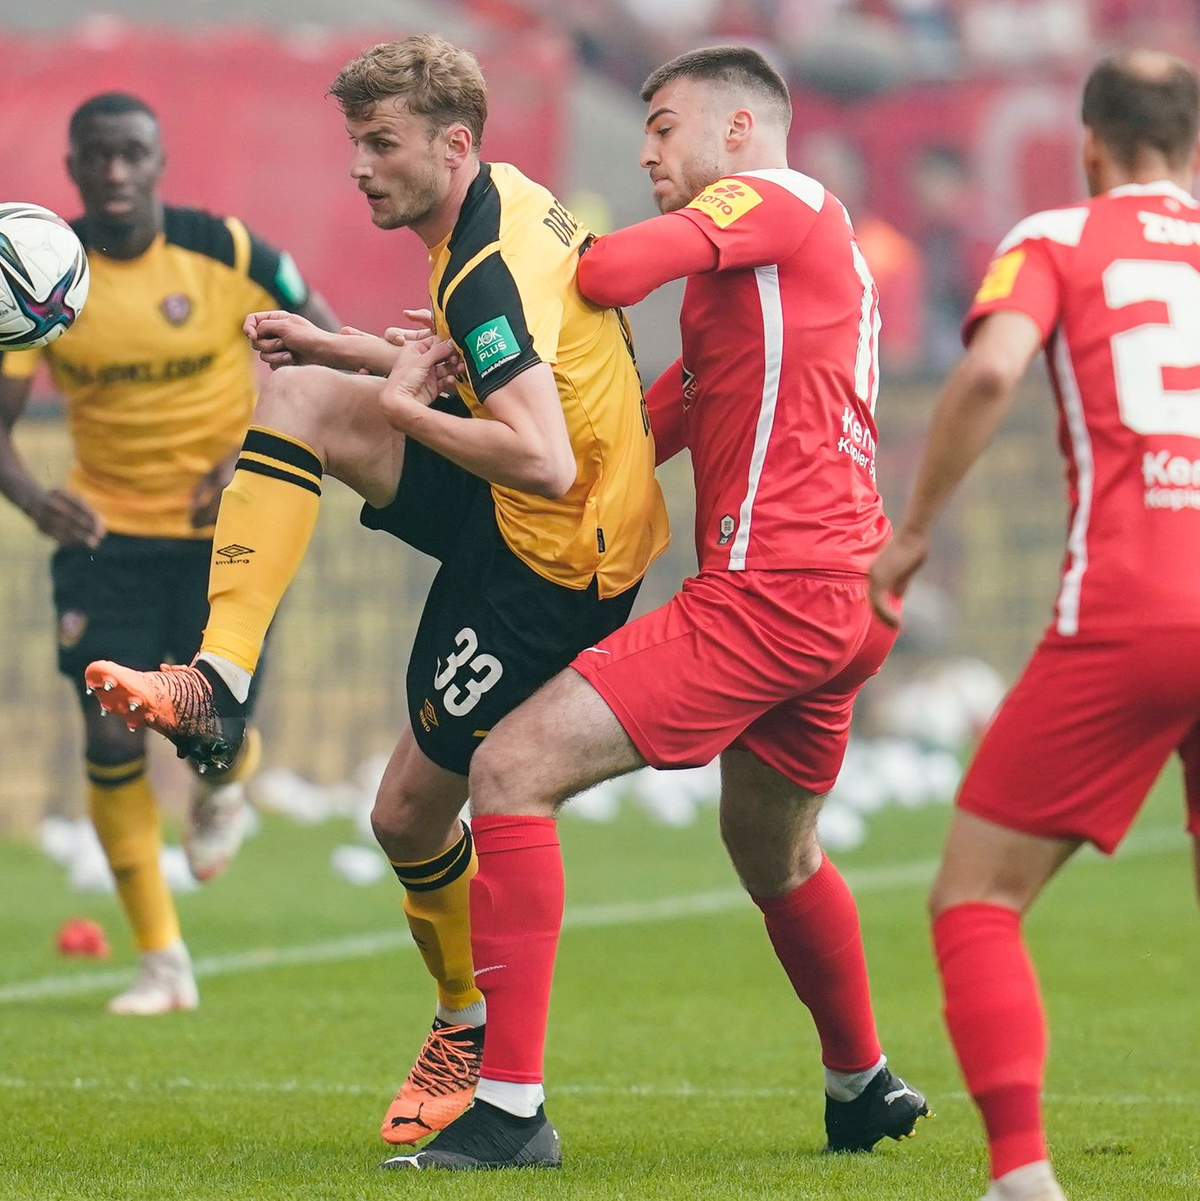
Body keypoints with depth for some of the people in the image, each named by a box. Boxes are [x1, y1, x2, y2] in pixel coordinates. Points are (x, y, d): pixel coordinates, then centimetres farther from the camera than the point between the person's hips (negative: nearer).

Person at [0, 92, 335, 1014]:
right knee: (112, 737, -6)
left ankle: (225, 782, 31)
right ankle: (161, 963, 8)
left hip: (225, 526, -1)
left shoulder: (223, 250, -11)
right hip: (105, 525, 2)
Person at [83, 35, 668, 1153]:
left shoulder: (488, 270, -25)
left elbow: (545, 464, -33)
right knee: (293, 396, 2)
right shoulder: (506, 203, 7)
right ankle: (216, 684, -1)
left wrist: (403, 407, -19)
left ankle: (471, 1029, 23)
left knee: (411, 811, 0)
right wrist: (338, 348, 13)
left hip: (553, 561, -10)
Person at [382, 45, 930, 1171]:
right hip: (849, 595, 10)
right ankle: (863, 1084, 51)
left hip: (767, 591, -10)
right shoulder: (816, 244, 25)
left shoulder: (774, 200, -4)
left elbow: (616, 270, -23)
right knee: (773, 853, 32)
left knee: (511, 769, -13)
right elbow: (639, 433, 21)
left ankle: (510, 1107, -16)